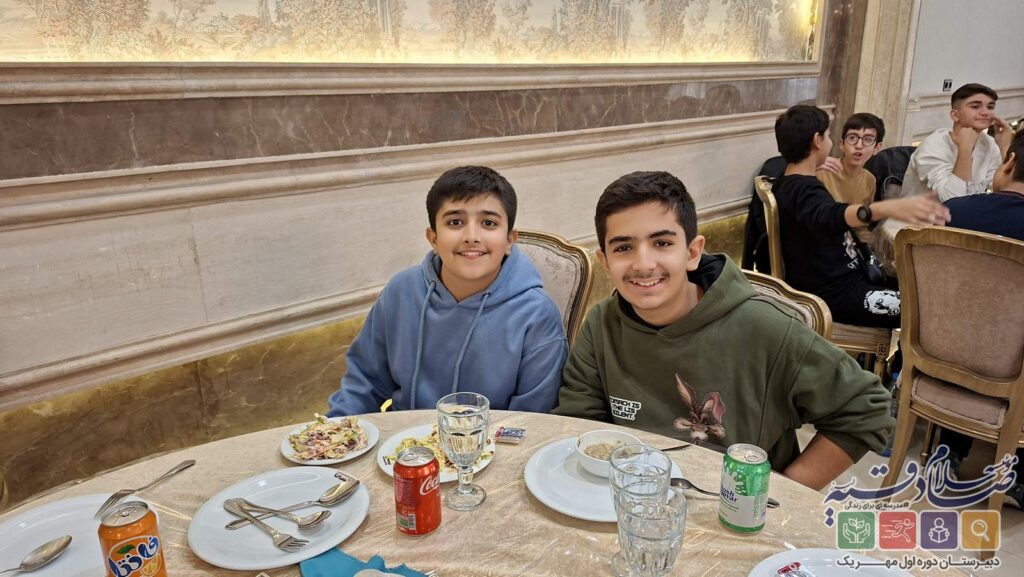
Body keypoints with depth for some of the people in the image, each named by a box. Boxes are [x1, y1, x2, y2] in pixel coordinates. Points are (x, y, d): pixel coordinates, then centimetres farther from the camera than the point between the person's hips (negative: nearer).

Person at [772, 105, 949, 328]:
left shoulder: (787, 183, 8)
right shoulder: (804, 189, -24)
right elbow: (829, 217, -48)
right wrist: (888, 208, -64)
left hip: (833, 278, 11)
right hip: (831, 294, -11)